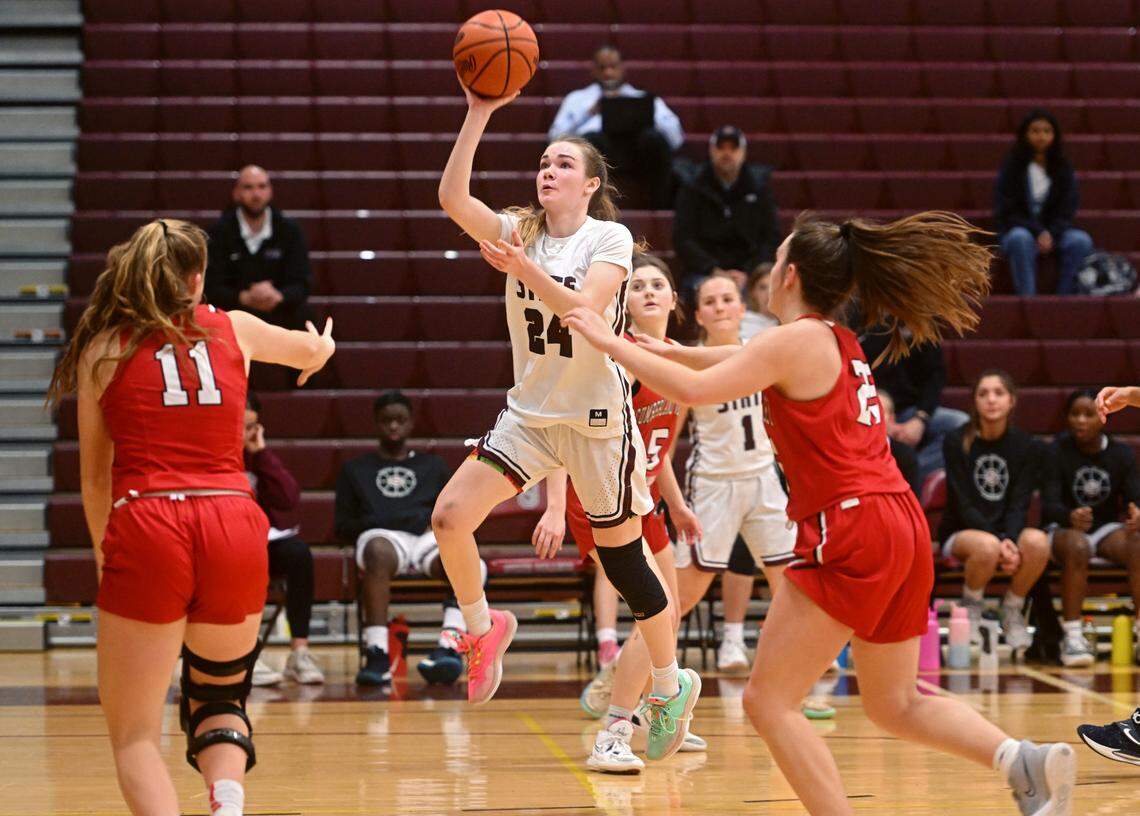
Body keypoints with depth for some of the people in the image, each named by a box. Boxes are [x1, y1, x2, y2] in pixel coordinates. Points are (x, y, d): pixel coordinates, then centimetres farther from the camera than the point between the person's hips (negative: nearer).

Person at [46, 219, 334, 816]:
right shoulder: (234, 330, 16)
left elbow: (94, 476, 11)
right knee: (220, 692, 26)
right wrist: (321, 348, 62)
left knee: (134, 734, 6)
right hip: (234, 526, 2)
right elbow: (313, 349, 39)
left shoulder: (103, 347, 10)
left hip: (145, 527, -2)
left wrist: (103, 556, 24)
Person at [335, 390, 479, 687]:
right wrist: (374, 524, -2)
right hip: (381, 536, -2)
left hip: (429, 537, 2)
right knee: (378, 552, -43)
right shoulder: (355, 469, 28)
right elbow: (342, 525, 18)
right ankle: (377, 651, -51)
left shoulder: (432, 465, 32)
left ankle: (449, 643, -54)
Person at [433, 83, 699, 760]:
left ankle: (672, 685, 24)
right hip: (531, 412, 4)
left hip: (598, 418, -4)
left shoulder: (611, 238, -8)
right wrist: (479, 115, -18)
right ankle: (483, 627, 11)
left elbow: (583, 306, -24)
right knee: (450, 517, -14)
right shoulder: (520, 231, 4)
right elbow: (453, 197, -13)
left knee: (622, 557, 4)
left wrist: (525, 270, -38)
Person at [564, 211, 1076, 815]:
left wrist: (610, 343, -4)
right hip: (901, 526, 9)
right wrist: (659, 348, 35)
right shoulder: (838, 342, 19)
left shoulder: (799, 339, -7)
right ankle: (1024, 760, -3)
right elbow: (743, 360, 34)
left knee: (768, 700, -4)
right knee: (893, 705, 18)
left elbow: (692, 389, -14)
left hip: (851, 532, -9)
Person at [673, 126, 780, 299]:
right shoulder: (693, 187, 6)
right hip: (703, 272, -1)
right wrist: (714, 271, -12)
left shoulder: (759, 186, 10)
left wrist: (747, 273, -8)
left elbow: (771, 238, 7)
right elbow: (682, 239, 0)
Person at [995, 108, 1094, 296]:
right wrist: (1038, 232, -20)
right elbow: (1005, 212, -6)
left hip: (1054, 230, 2)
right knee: (1021, 239, -38)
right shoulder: (1012, 166, -4)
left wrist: (1050, 234, -17)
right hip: (1018, 229, -2)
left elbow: (1067, 210, 3)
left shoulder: (1063, 168, 3)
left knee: (1081, 240, -28)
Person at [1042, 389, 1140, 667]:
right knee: (1077, 546, -37)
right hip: (1064, 528, -2)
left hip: (1108, 528, 2)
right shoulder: (1058, 451, -8)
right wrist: (1070, 517, -40)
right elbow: (1048, 504, -16)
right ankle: (1072, 637, -34)